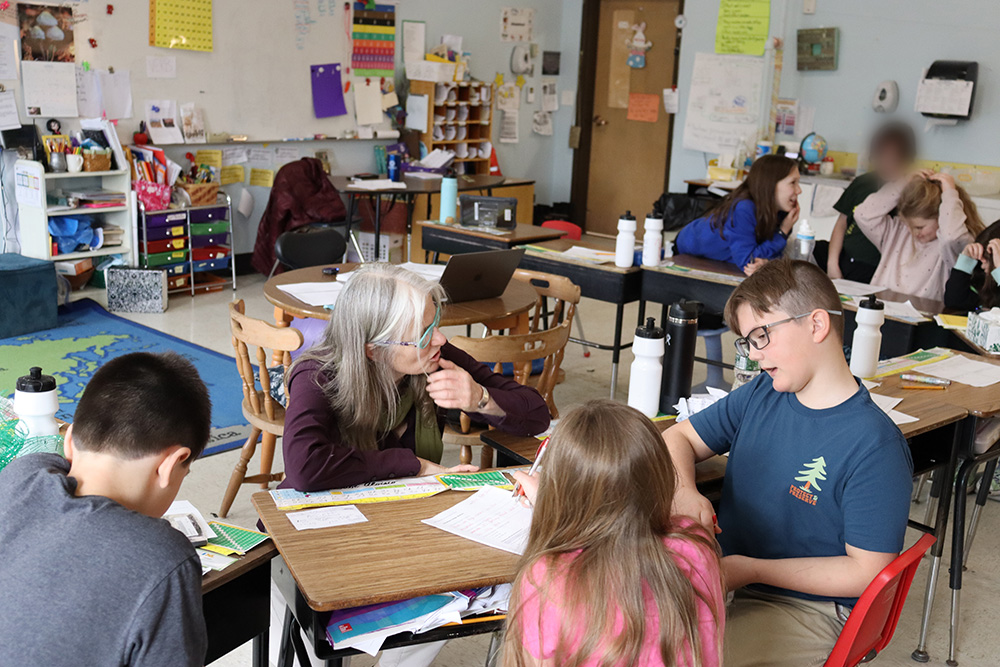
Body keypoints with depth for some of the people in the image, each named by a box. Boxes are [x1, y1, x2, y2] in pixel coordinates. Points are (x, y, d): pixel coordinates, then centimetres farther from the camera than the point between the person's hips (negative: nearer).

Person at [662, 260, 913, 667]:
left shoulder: (874, 446, -17)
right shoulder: (760, 395, 4)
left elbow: (867, 572, -16)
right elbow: (678, 437, 13)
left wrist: (751, 570, -16)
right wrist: (684, 492, -10)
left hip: (808, 607, -6)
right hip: (724, 577, 6)